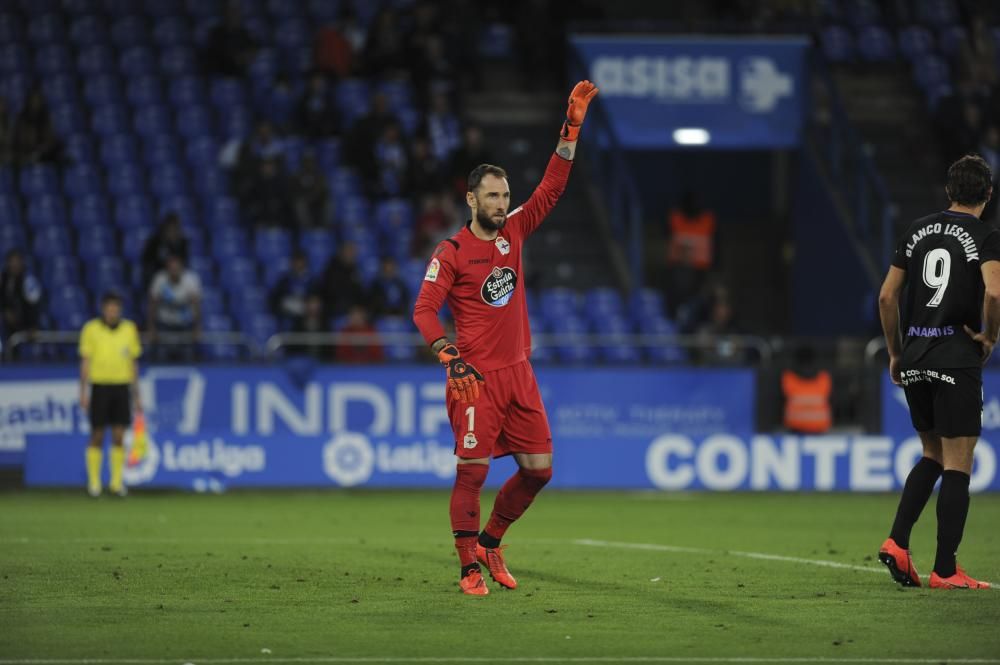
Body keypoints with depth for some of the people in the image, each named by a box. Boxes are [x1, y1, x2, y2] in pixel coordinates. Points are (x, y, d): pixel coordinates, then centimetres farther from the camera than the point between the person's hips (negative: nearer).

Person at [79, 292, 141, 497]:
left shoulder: (129, 329, 7)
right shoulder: (91, 329, -1)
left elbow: (133, 364, 12)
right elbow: (85, 362, -1)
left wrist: (136, 395, 10)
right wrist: (83, 392, -8)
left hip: (121, 387, 2)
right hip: (99, 386, -2)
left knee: (119, 437, 0)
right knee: (97, 436, 1)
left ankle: (116, 481, 7)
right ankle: (94, 482, 8)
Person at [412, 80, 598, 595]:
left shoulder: (513, 232, 9)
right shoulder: (451, 253, -6)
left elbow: (551, 187, 9)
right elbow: (424, 309, -11)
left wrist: (572, 127, 2)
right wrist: (449, 355, -25)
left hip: (518, 372, 6)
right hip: (475, 377, -6)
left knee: (538, 467, 4)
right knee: (472, 470, -8)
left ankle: (490, 541, 23)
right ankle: (470, 567, 1)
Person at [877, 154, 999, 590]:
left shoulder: (918, 231, 11)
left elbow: (887, 296, 11)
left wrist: (895, 352, 19)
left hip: (914, 358, 6)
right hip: (957, 360, -6)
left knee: (933, 456, 20)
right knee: (957, 466, 0)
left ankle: (897, 542, 4)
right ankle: (945, 571, -1)